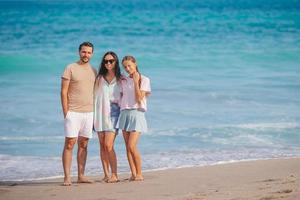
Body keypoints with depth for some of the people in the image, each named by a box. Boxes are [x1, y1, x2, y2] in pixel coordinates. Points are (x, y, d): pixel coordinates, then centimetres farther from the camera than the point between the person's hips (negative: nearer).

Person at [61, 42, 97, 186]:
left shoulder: (93, 71, 13)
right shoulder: (70, 68, -2)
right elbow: (63, 91, -5)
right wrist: (65, 112, -10)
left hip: (88, 113, 5)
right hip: (73, 113, -5)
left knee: (83, 144, 6)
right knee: (69, 144, -7)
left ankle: (81, 176, 10)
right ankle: (67, 177, -7)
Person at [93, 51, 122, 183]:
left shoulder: (121, 80, 4)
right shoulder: (99, 78, 11)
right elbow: (94, 96, 10)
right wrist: (92, 116, 5)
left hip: (113, 113, -3)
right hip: (100, 113, 3)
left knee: (108, 145, -14)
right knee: (102, 145, 3)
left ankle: (114, 175, -11)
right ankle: (106, 174, 7)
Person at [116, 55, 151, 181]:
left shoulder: (144, 80, 0)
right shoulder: (124, 81, 14)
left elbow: (139, 99, -10)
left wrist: (136, 82, -13)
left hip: (137, 113, -5)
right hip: (124, 113, 5)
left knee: (132, 146, -15)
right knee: (127, 147, 0)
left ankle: (139, 174, -5)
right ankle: (133, 174, 4)